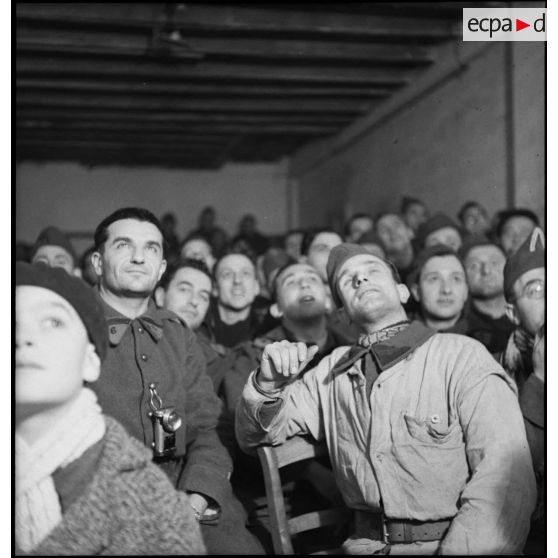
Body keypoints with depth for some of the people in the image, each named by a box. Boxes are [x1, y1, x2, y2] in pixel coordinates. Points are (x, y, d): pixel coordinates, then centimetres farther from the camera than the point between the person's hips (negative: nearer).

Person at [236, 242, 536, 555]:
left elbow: (506, 477, -10)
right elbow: (253, 437, 20)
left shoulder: (463, 355, 0)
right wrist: (268, 385, -1)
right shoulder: (334, 371, 14)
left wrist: (459, 548, -23)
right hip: (368, 544, 3)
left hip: (456, 543, -2)